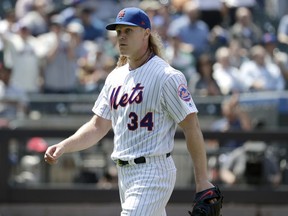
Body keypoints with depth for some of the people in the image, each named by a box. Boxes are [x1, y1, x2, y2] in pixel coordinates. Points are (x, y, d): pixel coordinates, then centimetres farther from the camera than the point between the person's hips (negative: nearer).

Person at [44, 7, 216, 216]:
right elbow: (98, 126, 17)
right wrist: (64, 146, 0)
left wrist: (202, 180, -14)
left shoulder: (167, 76, -11)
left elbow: (192, 126, -11)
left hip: (153, 173, -8)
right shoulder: (116, 77, 14)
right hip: (124, 173, 8)